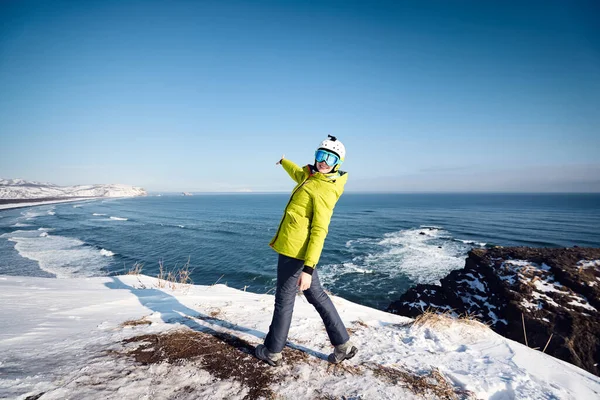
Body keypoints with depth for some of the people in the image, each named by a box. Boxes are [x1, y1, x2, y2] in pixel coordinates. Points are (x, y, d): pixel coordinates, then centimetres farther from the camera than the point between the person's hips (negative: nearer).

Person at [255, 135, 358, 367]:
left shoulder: (323, 191, -19)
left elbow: (319, 231, -23)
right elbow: (298, 174, 32)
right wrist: (284, 162, 51)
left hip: (294, 250, -10)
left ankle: (272, 352, 26)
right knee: (317, 296, 17)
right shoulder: (311, 175, 8)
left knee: (284, 300, 6)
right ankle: (343, 345, 28)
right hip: (297, 249, 10)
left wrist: (308, 268, -26)